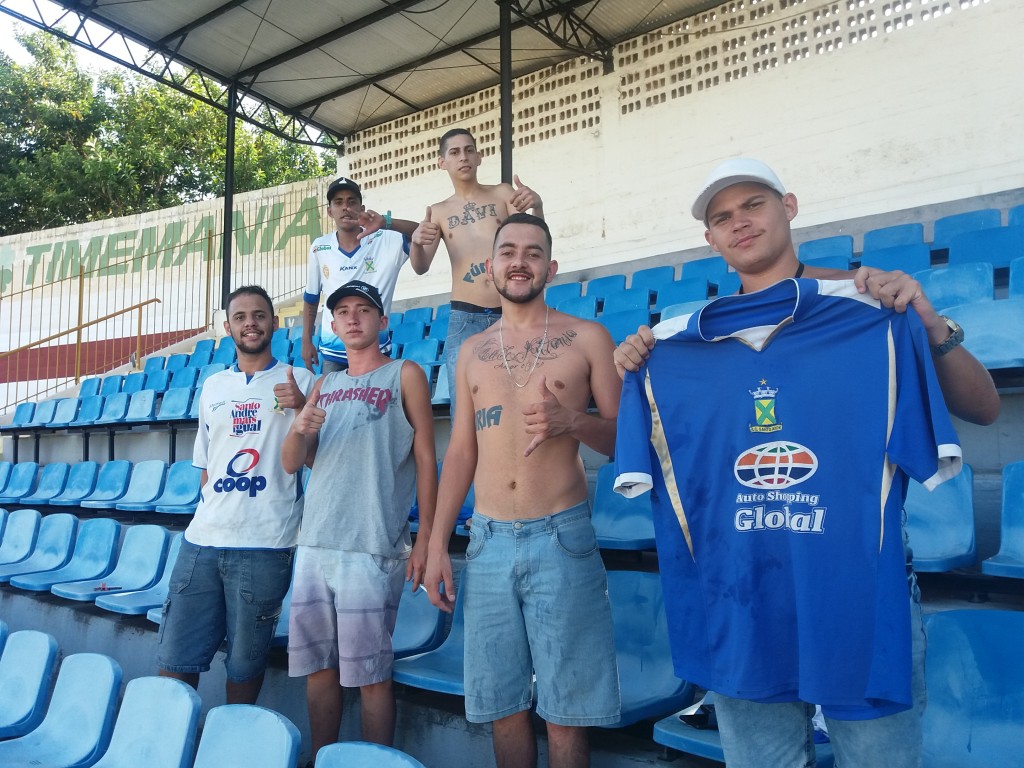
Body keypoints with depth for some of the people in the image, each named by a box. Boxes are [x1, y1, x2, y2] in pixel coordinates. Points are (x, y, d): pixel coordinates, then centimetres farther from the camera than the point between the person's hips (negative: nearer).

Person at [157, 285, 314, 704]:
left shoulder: (299, 382, 2)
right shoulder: (213, 387, 15)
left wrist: (301, 407, -22)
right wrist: (208, 516, 16)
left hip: (264, 546, -4)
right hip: (202, 540, 4)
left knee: (245, 662, 8)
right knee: (175, 658, 8)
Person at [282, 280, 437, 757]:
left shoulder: (404, 375, 2)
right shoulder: (324, 386, 17)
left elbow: (425, 458, -3)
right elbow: (291, 464, 13)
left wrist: (425, 538, -10)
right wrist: (298, 429, -10)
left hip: (372, 548, -5)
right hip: (314, 543, 5)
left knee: (370, 674, -1)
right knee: (317, 665, 11)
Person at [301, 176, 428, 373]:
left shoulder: (386, 241, -8)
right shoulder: (319, 248, 0)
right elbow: (311, 298, 11)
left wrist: (387, 223, -37)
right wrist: (306, 340, 10)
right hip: (332, 352, 2)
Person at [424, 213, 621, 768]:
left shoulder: (587, 339, 2)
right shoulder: (472, 352, 13)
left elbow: (625, 436, 2)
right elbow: (460, 453, 13)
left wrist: (571, 421, -18)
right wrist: (437, 545, 7)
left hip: (561, 539, -3)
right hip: (488, 540, 4)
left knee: (565, 710, 2)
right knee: (503, 704, 11)